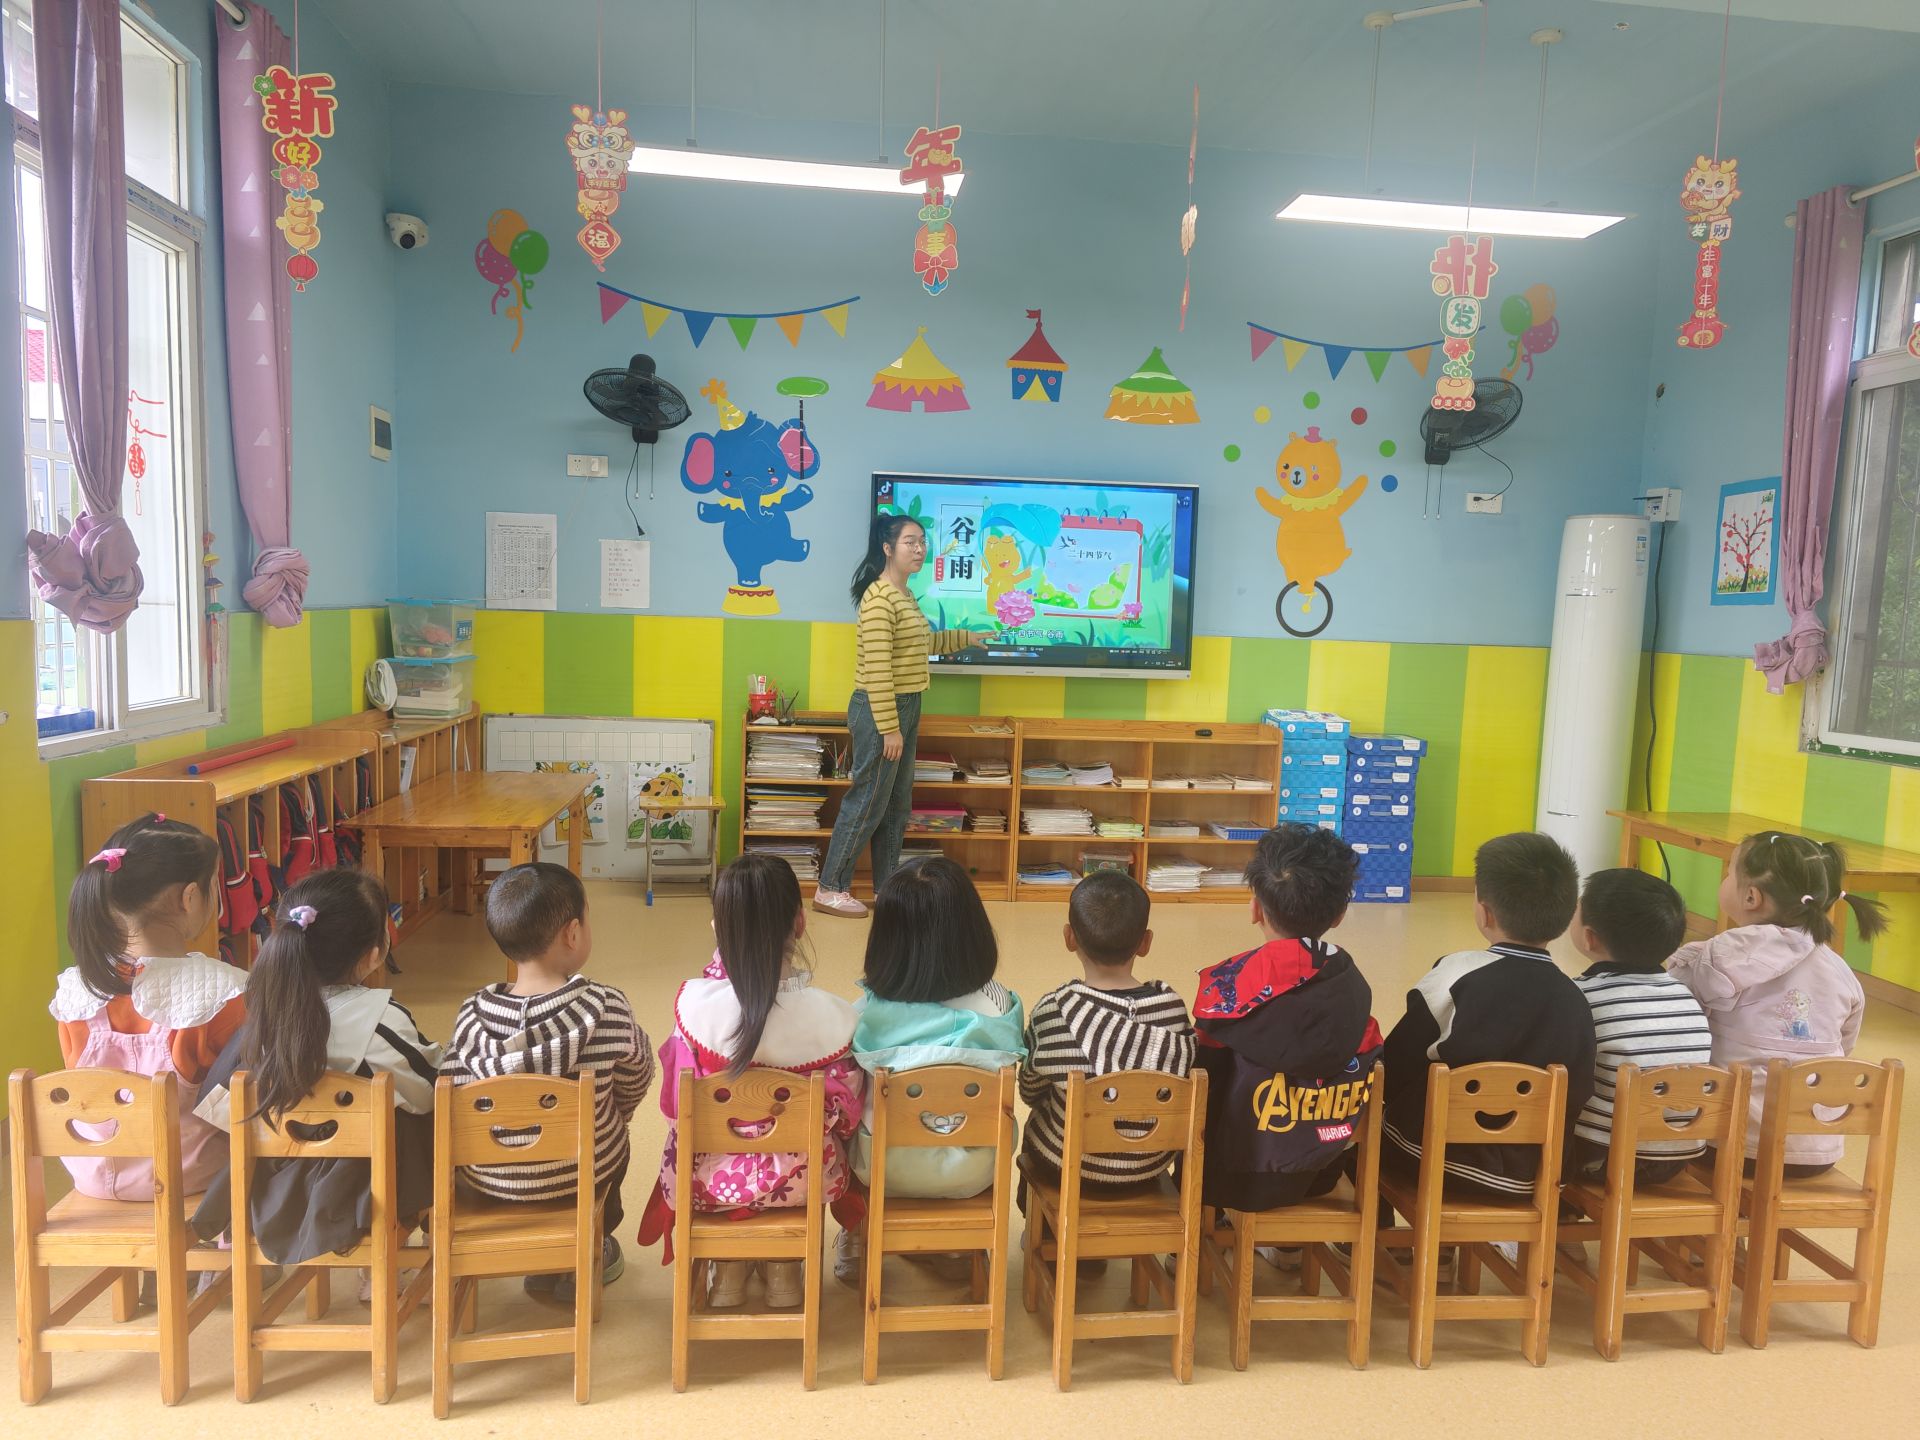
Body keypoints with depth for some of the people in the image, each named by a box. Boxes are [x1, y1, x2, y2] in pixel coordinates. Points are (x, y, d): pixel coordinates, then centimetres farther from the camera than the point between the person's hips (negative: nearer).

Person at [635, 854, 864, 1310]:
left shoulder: (693, 1001, -23)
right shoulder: (831, 1015, -23)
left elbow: (675, 1106, -7)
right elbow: (845, 1116, -13)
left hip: (709, 1182, 1)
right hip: (803, 1182, 0)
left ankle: (729, 1264, 29)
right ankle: (783, 1263, 31)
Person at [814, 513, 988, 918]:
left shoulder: (905, 595, 12)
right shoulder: (879, 598, -19)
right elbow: (877, 669, -23)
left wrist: (966, 637, 34)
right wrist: (889, 728, -23)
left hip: (905, 708, 10)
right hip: (879, 711, -10)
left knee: (897, 804, 14)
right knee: (867, 802, -2)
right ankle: (829, 890, 8)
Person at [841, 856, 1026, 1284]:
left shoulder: (868, 1010, -21)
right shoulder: (1000, 1006, -18)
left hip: (884, 1168, -1)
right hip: (972, 1174, 1)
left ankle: (857, 1240, 38)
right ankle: (957, 1247, 40)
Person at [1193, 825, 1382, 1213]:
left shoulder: (1232, 981, -19)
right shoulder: (1354, 983, -8)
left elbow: (1206, 1077, -10)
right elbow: (1366, 1072, 1)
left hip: (1237, 1178, -4)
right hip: (1319, 1174, 4)